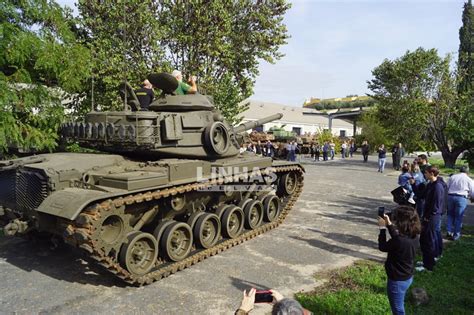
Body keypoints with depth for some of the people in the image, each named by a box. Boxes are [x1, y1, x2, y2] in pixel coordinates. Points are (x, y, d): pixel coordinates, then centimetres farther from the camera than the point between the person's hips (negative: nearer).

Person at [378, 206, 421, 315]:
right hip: (408, 277, 8)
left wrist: (382, 228, -9)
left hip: (397, 280, -8)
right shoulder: (413, 236, -10)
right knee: (400, 306, 29)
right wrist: (389, 224, 6)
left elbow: (382, 247, -16)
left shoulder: (399, 241, -34)